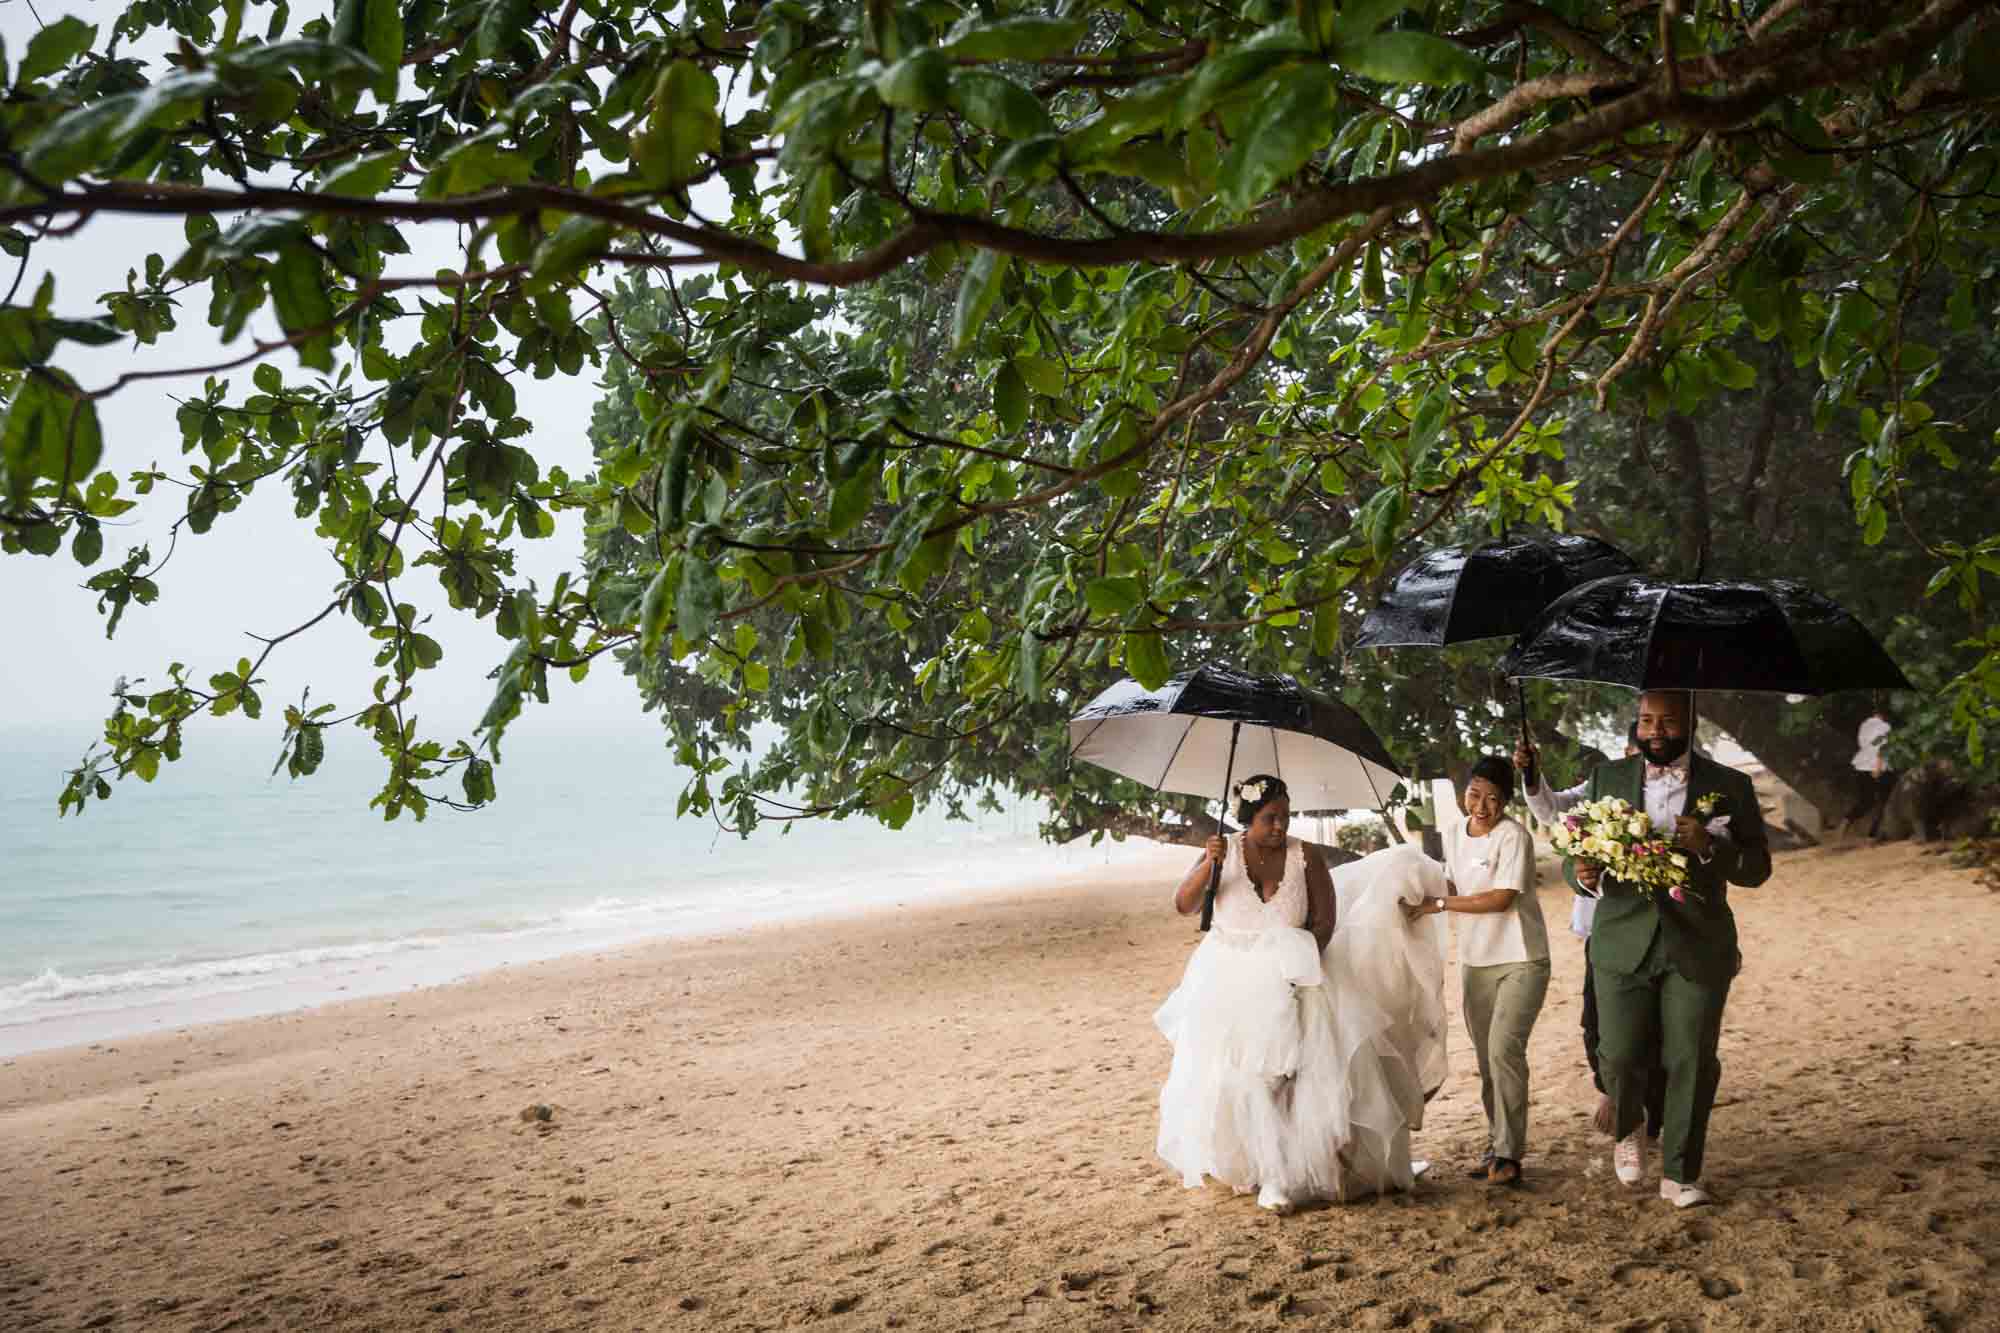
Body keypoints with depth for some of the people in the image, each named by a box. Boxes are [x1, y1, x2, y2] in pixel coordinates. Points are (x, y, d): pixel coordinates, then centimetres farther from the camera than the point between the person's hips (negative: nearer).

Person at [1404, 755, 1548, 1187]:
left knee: (1504, 1047, -17)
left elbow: (1501, 898, -21)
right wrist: (1423, 898, 1)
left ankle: (1508, 1155, -10)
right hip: (1475, 960, 7)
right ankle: (1496, 1148, 20)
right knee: (1486, 1056, 10)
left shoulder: (1513, 836, -15)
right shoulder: (1453, 831, 5)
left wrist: (1439, 904, -17)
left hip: (1520, 960, -7)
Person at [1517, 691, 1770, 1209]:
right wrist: (1581, 872, -16)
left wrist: (1709, 848, -17)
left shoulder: (1729, 786, 4)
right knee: (1620, 1057, -2)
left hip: (1698, 949, -1)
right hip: (1623, 945, 1)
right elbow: (1574, 850, 8)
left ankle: (1680, 1174, 15)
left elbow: (1757, 868, 3)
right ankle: (1628, 1130, 30)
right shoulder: (1607, 778, 8)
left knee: (1692, 1064, -1)